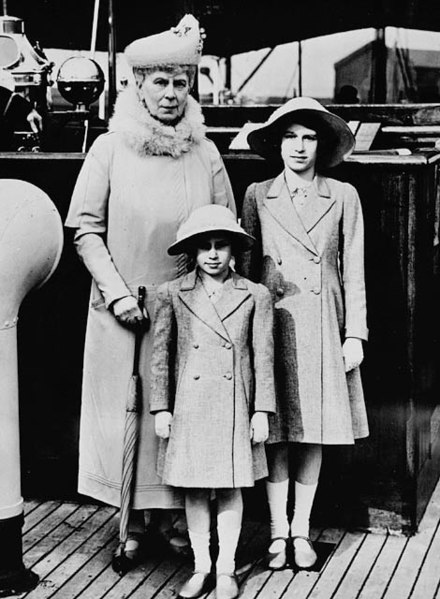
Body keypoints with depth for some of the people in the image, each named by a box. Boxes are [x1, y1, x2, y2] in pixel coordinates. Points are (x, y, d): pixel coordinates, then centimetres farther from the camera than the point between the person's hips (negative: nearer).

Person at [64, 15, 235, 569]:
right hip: (122, 312, -1)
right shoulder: (109, 149, 0)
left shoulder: (205, 155, 5)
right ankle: (132, 523, 14)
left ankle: (174, 516, 17)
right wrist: (118, 293, -9)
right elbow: (84, 227, -1)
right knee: (125, 410, 3)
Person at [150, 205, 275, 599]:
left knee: (231, 489, 6)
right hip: (189, 407, 1)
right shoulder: (172, 294, 2)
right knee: (194, 489, 7)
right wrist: (161, 408, 1)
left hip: (235, 408, -1)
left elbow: (263, 357, 2)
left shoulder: (255, 296, 1)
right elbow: (161, 355, 4)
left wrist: (262, 411, -1)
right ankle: (200, 567, 20)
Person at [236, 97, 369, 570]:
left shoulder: (343, 197, 6)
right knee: (276, 433, 0)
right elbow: (244, 266, 6)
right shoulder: (258, 196, 5)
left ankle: (301, 530, 17)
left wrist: (354, 334, 1)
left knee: (314, 432, 6)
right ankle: (278, 532, 10)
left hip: (322, 327, 1)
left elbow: (353, 270, 6)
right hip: (272, 323, -1)